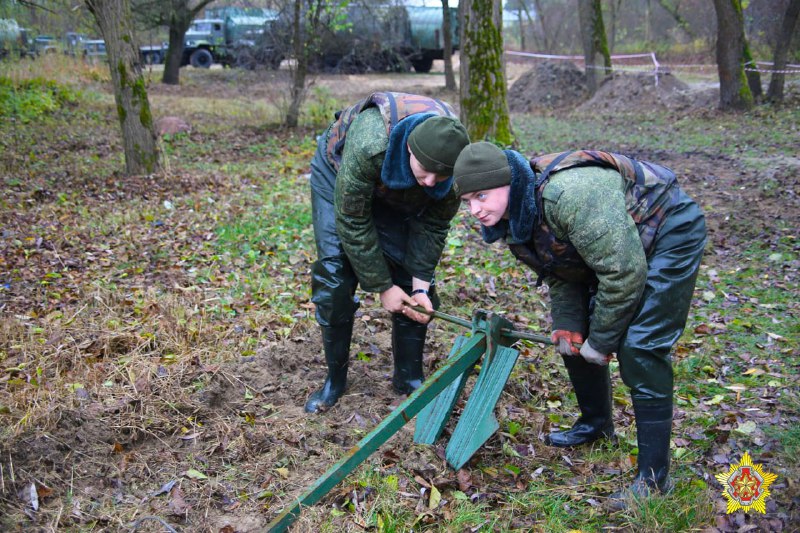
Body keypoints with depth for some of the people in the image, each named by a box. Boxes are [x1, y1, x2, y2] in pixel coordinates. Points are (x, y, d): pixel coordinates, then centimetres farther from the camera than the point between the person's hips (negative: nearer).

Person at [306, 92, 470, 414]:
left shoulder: (456, 158, -32)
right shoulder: (369, 145, -45)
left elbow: (434, 224, -16)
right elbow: (353, 222, -33)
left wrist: (420, 285, -20)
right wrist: (382, 286, -25)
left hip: (399, 193, 3)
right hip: (339, 174, -3)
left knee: (414, 280, -5)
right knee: (333, 277, -12)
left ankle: (409, 378, 12)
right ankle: (335, 380, 6)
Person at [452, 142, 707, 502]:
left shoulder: (568, 195, -38)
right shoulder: (513, 216, -8)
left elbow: (625, 273, -33)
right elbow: (560, 273, 4)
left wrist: (601, 341, -22)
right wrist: (566, 325, -10)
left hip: (669, 233, -9)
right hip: (612, 244, 9)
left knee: (639, 349, -16)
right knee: (573, 337, 10)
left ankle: (654, 476, -6)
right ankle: (596, 424, 32)